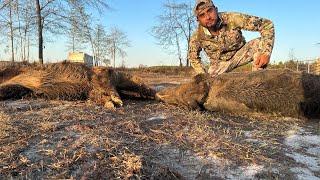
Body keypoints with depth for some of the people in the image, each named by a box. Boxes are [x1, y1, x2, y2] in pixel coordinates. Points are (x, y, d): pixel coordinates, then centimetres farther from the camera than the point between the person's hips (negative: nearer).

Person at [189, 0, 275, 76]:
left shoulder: (232, 18, -29)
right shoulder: (197, 36, -23)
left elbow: (267, 25, -25)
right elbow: (193, 57, -3)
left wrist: (266, 53, -37)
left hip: (239, 53, -1)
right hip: (219, 63, 1)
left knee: (261, 43, -27)